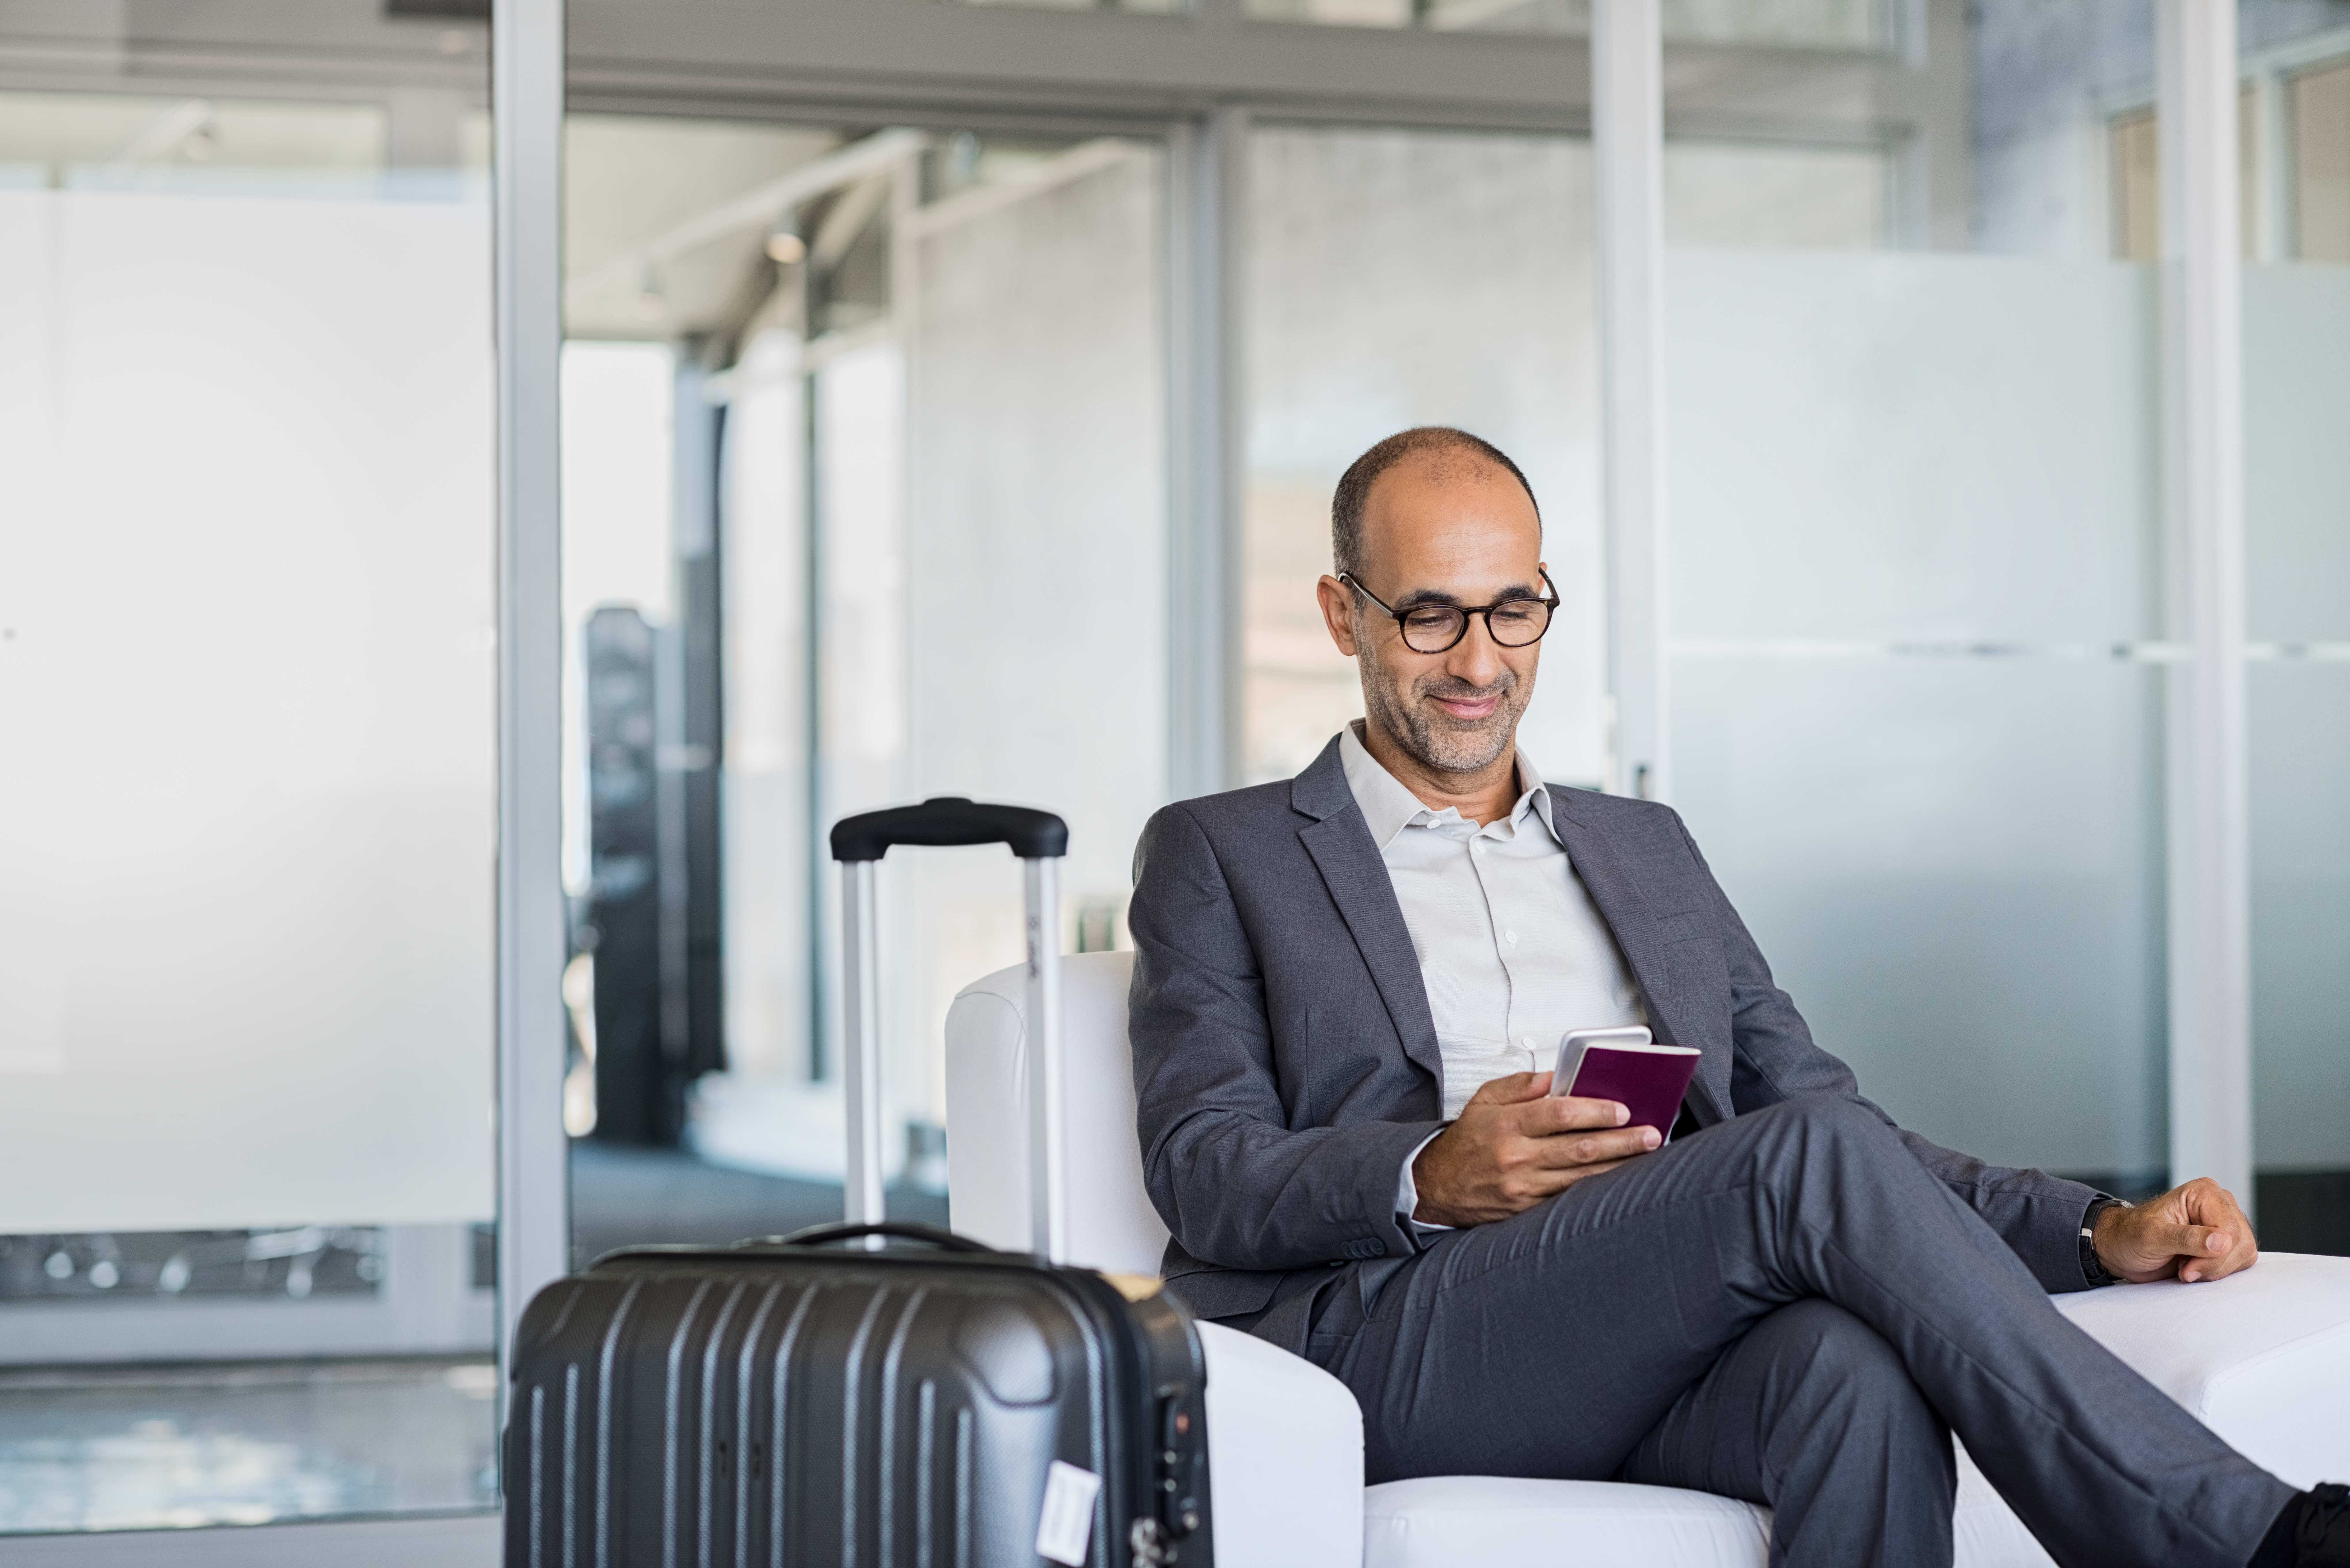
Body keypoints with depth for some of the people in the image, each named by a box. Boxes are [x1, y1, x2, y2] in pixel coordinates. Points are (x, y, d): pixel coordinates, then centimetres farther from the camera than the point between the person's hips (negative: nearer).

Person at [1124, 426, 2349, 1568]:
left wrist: (2103, 1231, 6)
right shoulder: (1219, 854, 15)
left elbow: (1829, 1112, 23)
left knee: (1862, 1366, -36)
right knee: (1816, 1151, -29)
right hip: (1385, 1344, -4)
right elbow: (1202, 1173, 3)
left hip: (1668, 1346, 4)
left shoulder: (1646, 849, 29)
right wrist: (1432, 1179, -17)